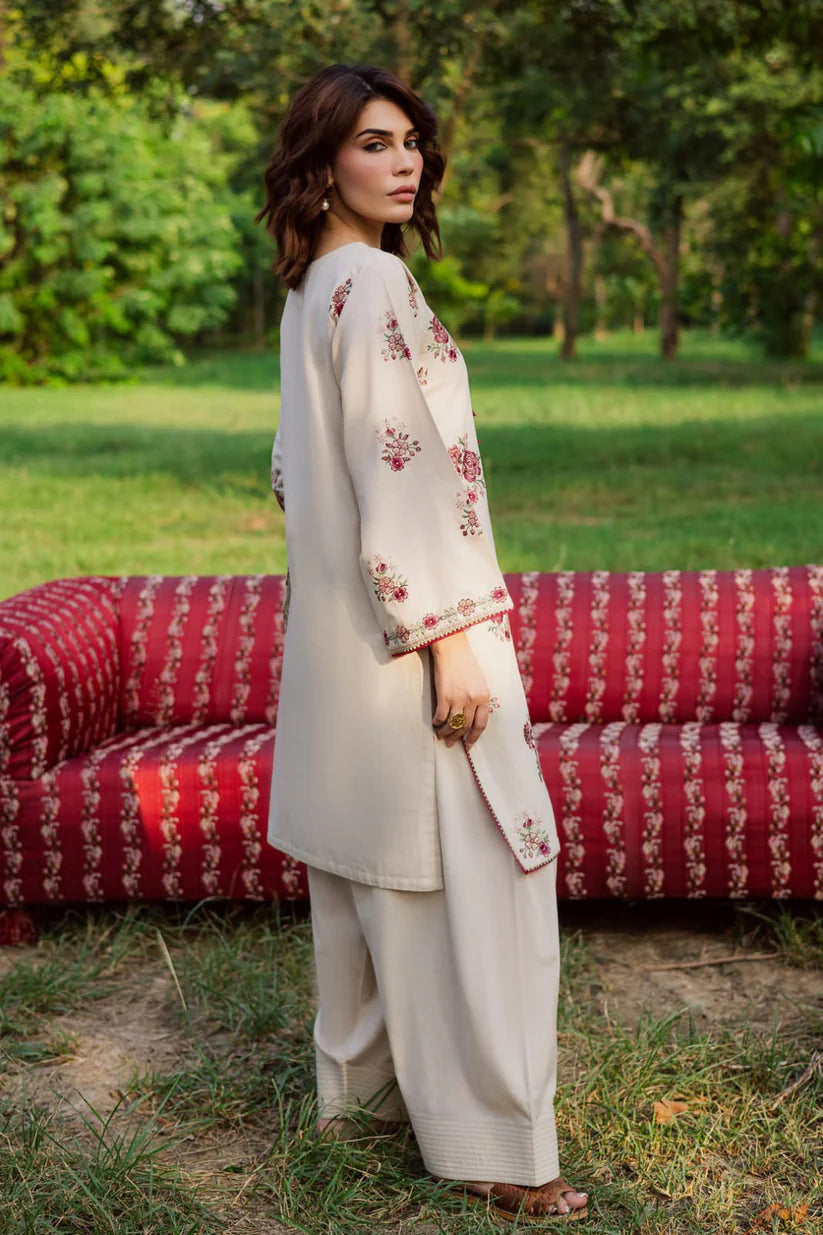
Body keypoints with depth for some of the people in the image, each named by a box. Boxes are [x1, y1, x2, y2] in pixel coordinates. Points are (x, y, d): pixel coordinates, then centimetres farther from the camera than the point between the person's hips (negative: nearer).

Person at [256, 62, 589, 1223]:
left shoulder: (311, 288, 14)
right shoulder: (373, 282, -15)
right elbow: (397, 472, -22)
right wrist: (449, 640, -21)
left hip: (343, 625, 10)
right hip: (410, 619, -10)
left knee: (370, 861, 17)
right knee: (466, 870, -4)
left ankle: (362, 1078, 30)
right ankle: (492, 1140, 4)